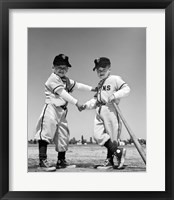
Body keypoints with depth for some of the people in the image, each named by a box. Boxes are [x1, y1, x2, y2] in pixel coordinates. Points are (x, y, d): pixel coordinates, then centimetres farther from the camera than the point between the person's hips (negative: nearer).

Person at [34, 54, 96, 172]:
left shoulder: (67, 80, 19)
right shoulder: (53, 79, -8)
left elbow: (77, 85, 21)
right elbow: (62, 93, -16)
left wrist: (92, 89, 13)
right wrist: (76, 102, -19)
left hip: (62, 111, 9)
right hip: (51, 109, -9)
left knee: (63, 136, 12)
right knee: (46, 133, -16)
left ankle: (61, 161, 24)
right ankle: (42, 162, -20)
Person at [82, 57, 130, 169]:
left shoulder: (115, 79, 1)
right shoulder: (100, 84, 25)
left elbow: (126, 89, -10)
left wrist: (115, 95, -23)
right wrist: (86, 106, 11)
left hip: (110, 110, -7)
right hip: (99, 112, 7)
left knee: (112, 136, -2)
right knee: (98, 135, -6)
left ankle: (110, 160, 8)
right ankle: (118, 152, 1)